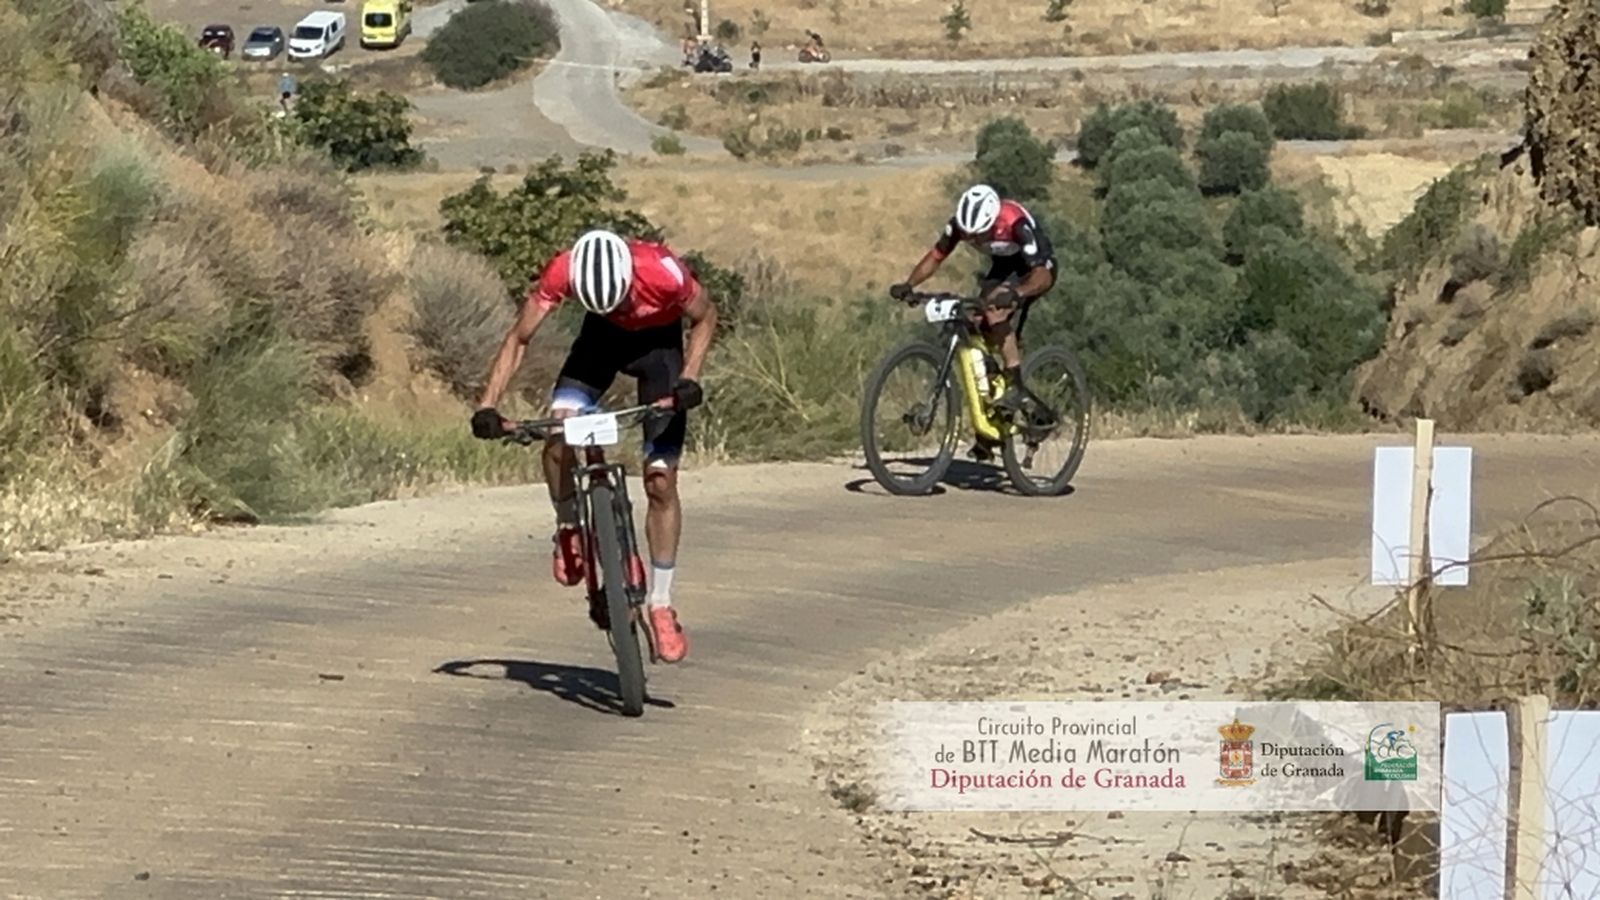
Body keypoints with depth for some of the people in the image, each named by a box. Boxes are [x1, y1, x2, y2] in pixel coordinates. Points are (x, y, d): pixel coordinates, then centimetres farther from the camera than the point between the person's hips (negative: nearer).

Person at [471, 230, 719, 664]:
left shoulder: (662, 271, -37)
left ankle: (661, 605, 4)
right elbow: (518, 338, -20)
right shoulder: (562, 272, -32)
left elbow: (705, 317, -16)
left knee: (660, 480, -7)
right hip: (603, 338, 2)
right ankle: (569, 530, 3)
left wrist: (689, 378, -28)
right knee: (557, 434, -24)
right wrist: (487, 406, -30)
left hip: (659, 341, -2)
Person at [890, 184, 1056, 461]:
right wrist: (908, 285, -29)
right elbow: (936, 256, -12)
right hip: (1003, 268, 6)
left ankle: (1016, 387, -26)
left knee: (997, 314, -33)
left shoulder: (1016, 223, -37)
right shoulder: (960, 223, -22)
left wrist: (1016, 293, -59)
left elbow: (1043, 274, -40)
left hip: (1033, 270, -6)